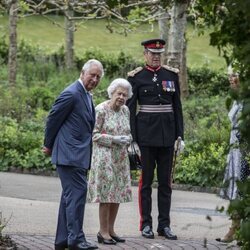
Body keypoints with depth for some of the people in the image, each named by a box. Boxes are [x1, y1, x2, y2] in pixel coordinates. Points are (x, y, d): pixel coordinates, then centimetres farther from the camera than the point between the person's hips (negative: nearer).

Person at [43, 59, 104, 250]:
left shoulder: (86, 96, 17)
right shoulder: (71, 94, -13)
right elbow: (53, 119, -9)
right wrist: (49, 146, 1)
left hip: (79, 155, 10)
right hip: (70, 154, -10)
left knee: (71, 195, 12)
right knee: (77, 192, -15)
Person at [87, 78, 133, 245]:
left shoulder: (125, 110, 8)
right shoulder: (101, 110, -11)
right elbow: (94, 134, -12)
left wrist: (127, 139, -3)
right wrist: (114, 139, -19)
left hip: (121, 158, 7)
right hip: (105, 157, -7)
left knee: (118, 193, 7)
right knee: (106, 193, -5)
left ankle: (111, 229, 16)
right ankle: (103, 232, 1)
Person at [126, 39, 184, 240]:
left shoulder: (172, 75, 8)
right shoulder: (136, 77, 0)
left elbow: (177, 107, 10)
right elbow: (130, 108, -2)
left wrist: (180, 135, 4)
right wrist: (132, 138, -7)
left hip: (167, 134, 3)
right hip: (146, 134, -3)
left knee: (165, 181, 5)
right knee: (146, 180, 1)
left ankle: (164, 225, 10)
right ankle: (146, 224, 7)